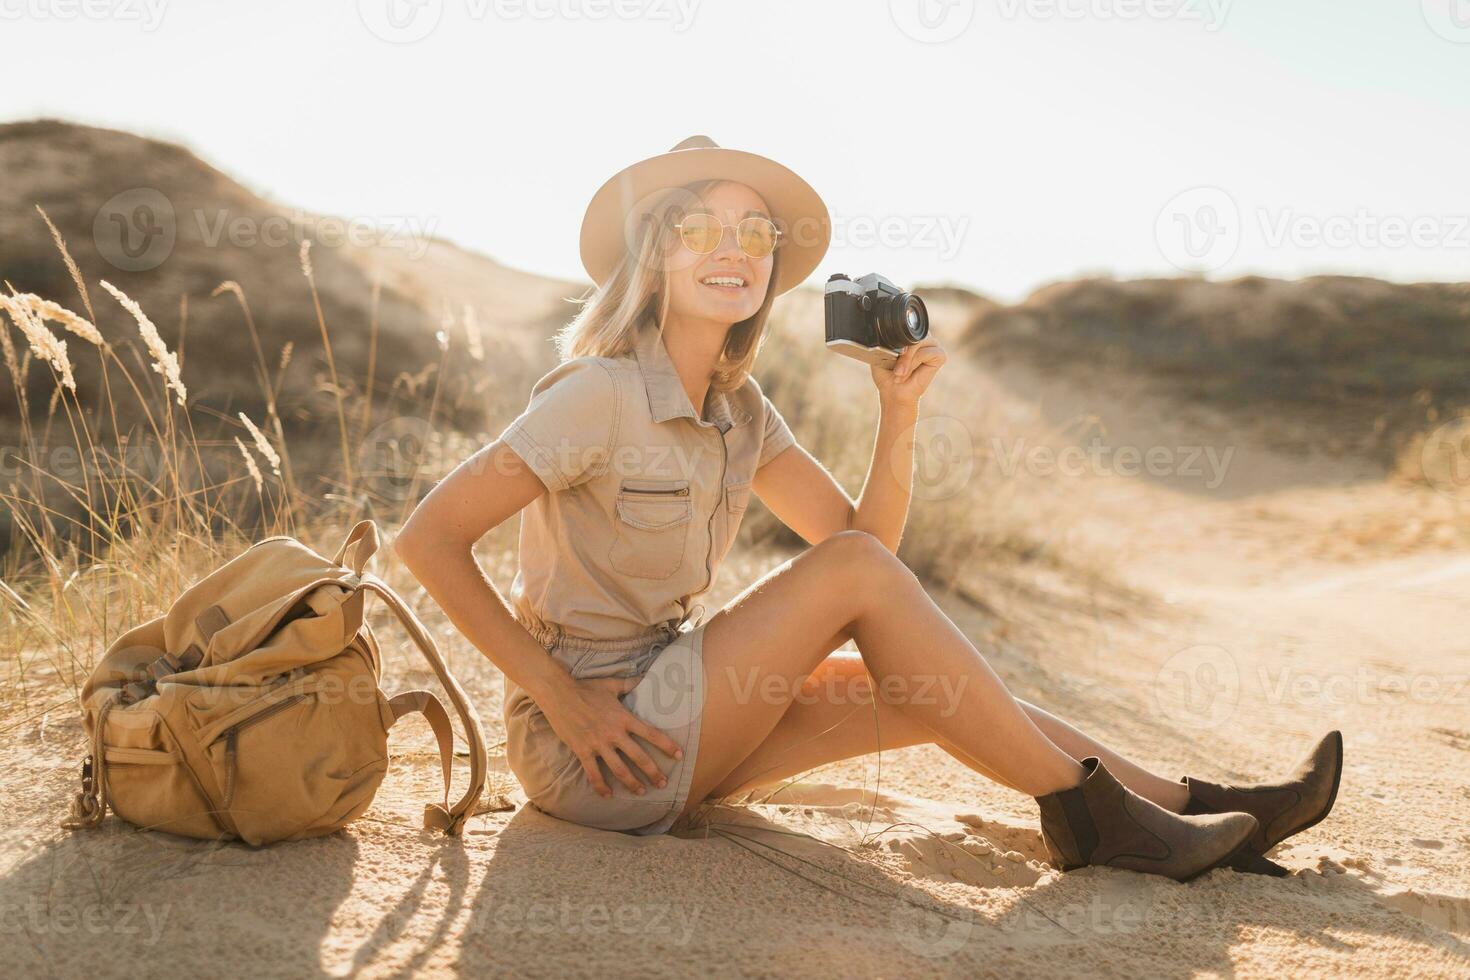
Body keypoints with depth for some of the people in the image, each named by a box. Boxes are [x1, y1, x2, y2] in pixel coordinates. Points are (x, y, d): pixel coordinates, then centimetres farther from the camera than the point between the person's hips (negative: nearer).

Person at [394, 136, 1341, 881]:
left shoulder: (738, 409, 7)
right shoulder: (601, 392, -18)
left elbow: (869, 530, 6)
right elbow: (428, 537, -20)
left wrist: (900, 411, -10)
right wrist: (560, 696, -21)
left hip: (666, 717, 8)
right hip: (587, 752, -8)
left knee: (925, 694, 0)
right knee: (853, 575, -19)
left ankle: (1197, 805, 7)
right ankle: (1087, 815, -11)